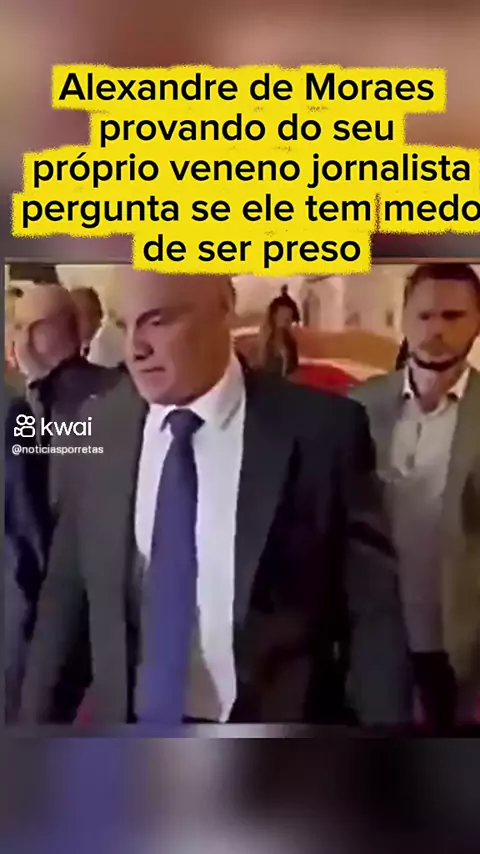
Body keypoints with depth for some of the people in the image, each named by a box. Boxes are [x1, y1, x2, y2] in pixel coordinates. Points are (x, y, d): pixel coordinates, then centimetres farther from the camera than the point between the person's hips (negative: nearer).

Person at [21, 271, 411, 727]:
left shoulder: (323, 429, -15)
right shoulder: (99, 427, -4)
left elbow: (372, 611, -9)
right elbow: (65, 590, 3)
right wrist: (36, 713, 5)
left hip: (268, 719, -2)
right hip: (123, 720, 3)